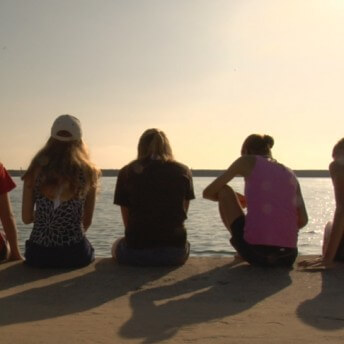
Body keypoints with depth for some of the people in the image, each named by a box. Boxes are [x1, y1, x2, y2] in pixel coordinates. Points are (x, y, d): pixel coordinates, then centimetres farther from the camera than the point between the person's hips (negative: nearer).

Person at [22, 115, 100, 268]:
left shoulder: (36, 170, -2)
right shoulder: (88, 172, -3)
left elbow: (26, 218, 2)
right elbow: (87, 222, 5)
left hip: (39, 255, 1)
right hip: (75, 255, -1)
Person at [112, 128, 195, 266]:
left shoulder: (126, 172, 3)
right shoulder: (183, 171, 6)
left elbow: (127, 221, 6)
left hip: (135, 251, -1)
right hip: (175, 251, 1)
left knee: (117, 245, 34)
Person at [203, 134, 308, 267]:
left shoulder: (247, 160, 8)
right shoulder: (290, 174, 18)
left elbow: (208, 193, 14)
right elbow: (303, 220, 10)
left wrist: (237, 200, 31)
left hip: (254, 252, -6)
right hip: (286, 258, 6)